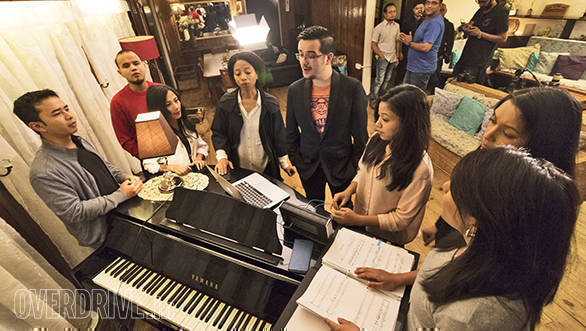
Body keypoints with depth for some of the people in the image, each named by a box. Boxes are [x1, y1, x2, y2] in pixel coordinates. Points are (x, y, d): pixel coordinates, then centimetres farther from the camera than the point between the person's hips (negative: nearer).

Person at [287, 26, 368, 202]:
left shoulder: (353, 88, -16)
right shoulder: (294, 90, -7)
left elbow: (361, 134, -9)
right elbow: (291, 133, 3)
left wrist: (354, 167, -6)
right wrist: (297, 162, 2)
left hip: (342, 166, -2)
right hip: (308, 167, 3)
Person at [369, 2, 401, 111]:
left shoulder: (396, 26, 7)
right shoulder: (379, 28, -8)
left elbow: (397, 41, 14)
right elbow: (374, 45, -7)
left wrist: (397, 56, 9)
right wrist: (382, 56, -13)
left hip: (392, 58, 5)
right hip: (383, 58, -5)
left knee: (387, 80, 11)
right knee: (379, 80, -7)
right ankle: (373, 99, 4)